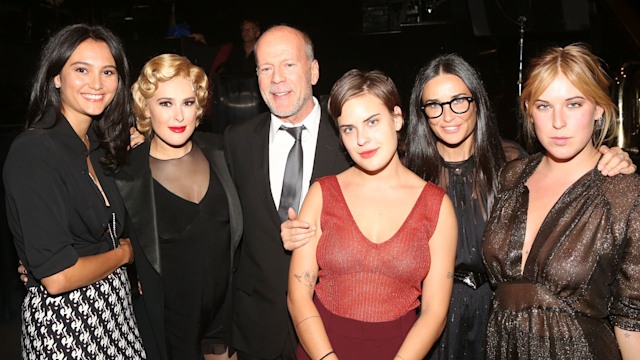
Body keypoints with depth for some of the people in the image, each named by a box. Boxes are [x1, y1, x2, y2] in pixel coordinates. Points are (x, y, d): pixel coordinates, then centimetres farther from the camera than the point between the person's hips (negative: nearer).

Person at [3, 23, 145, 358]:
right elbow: (56, 277, -25)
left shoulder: (96, 145, 3)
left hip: (112, 304, 7)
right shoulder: (33, 151, -21)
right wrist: (124, 252, -9)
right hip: (63, 322, -7)